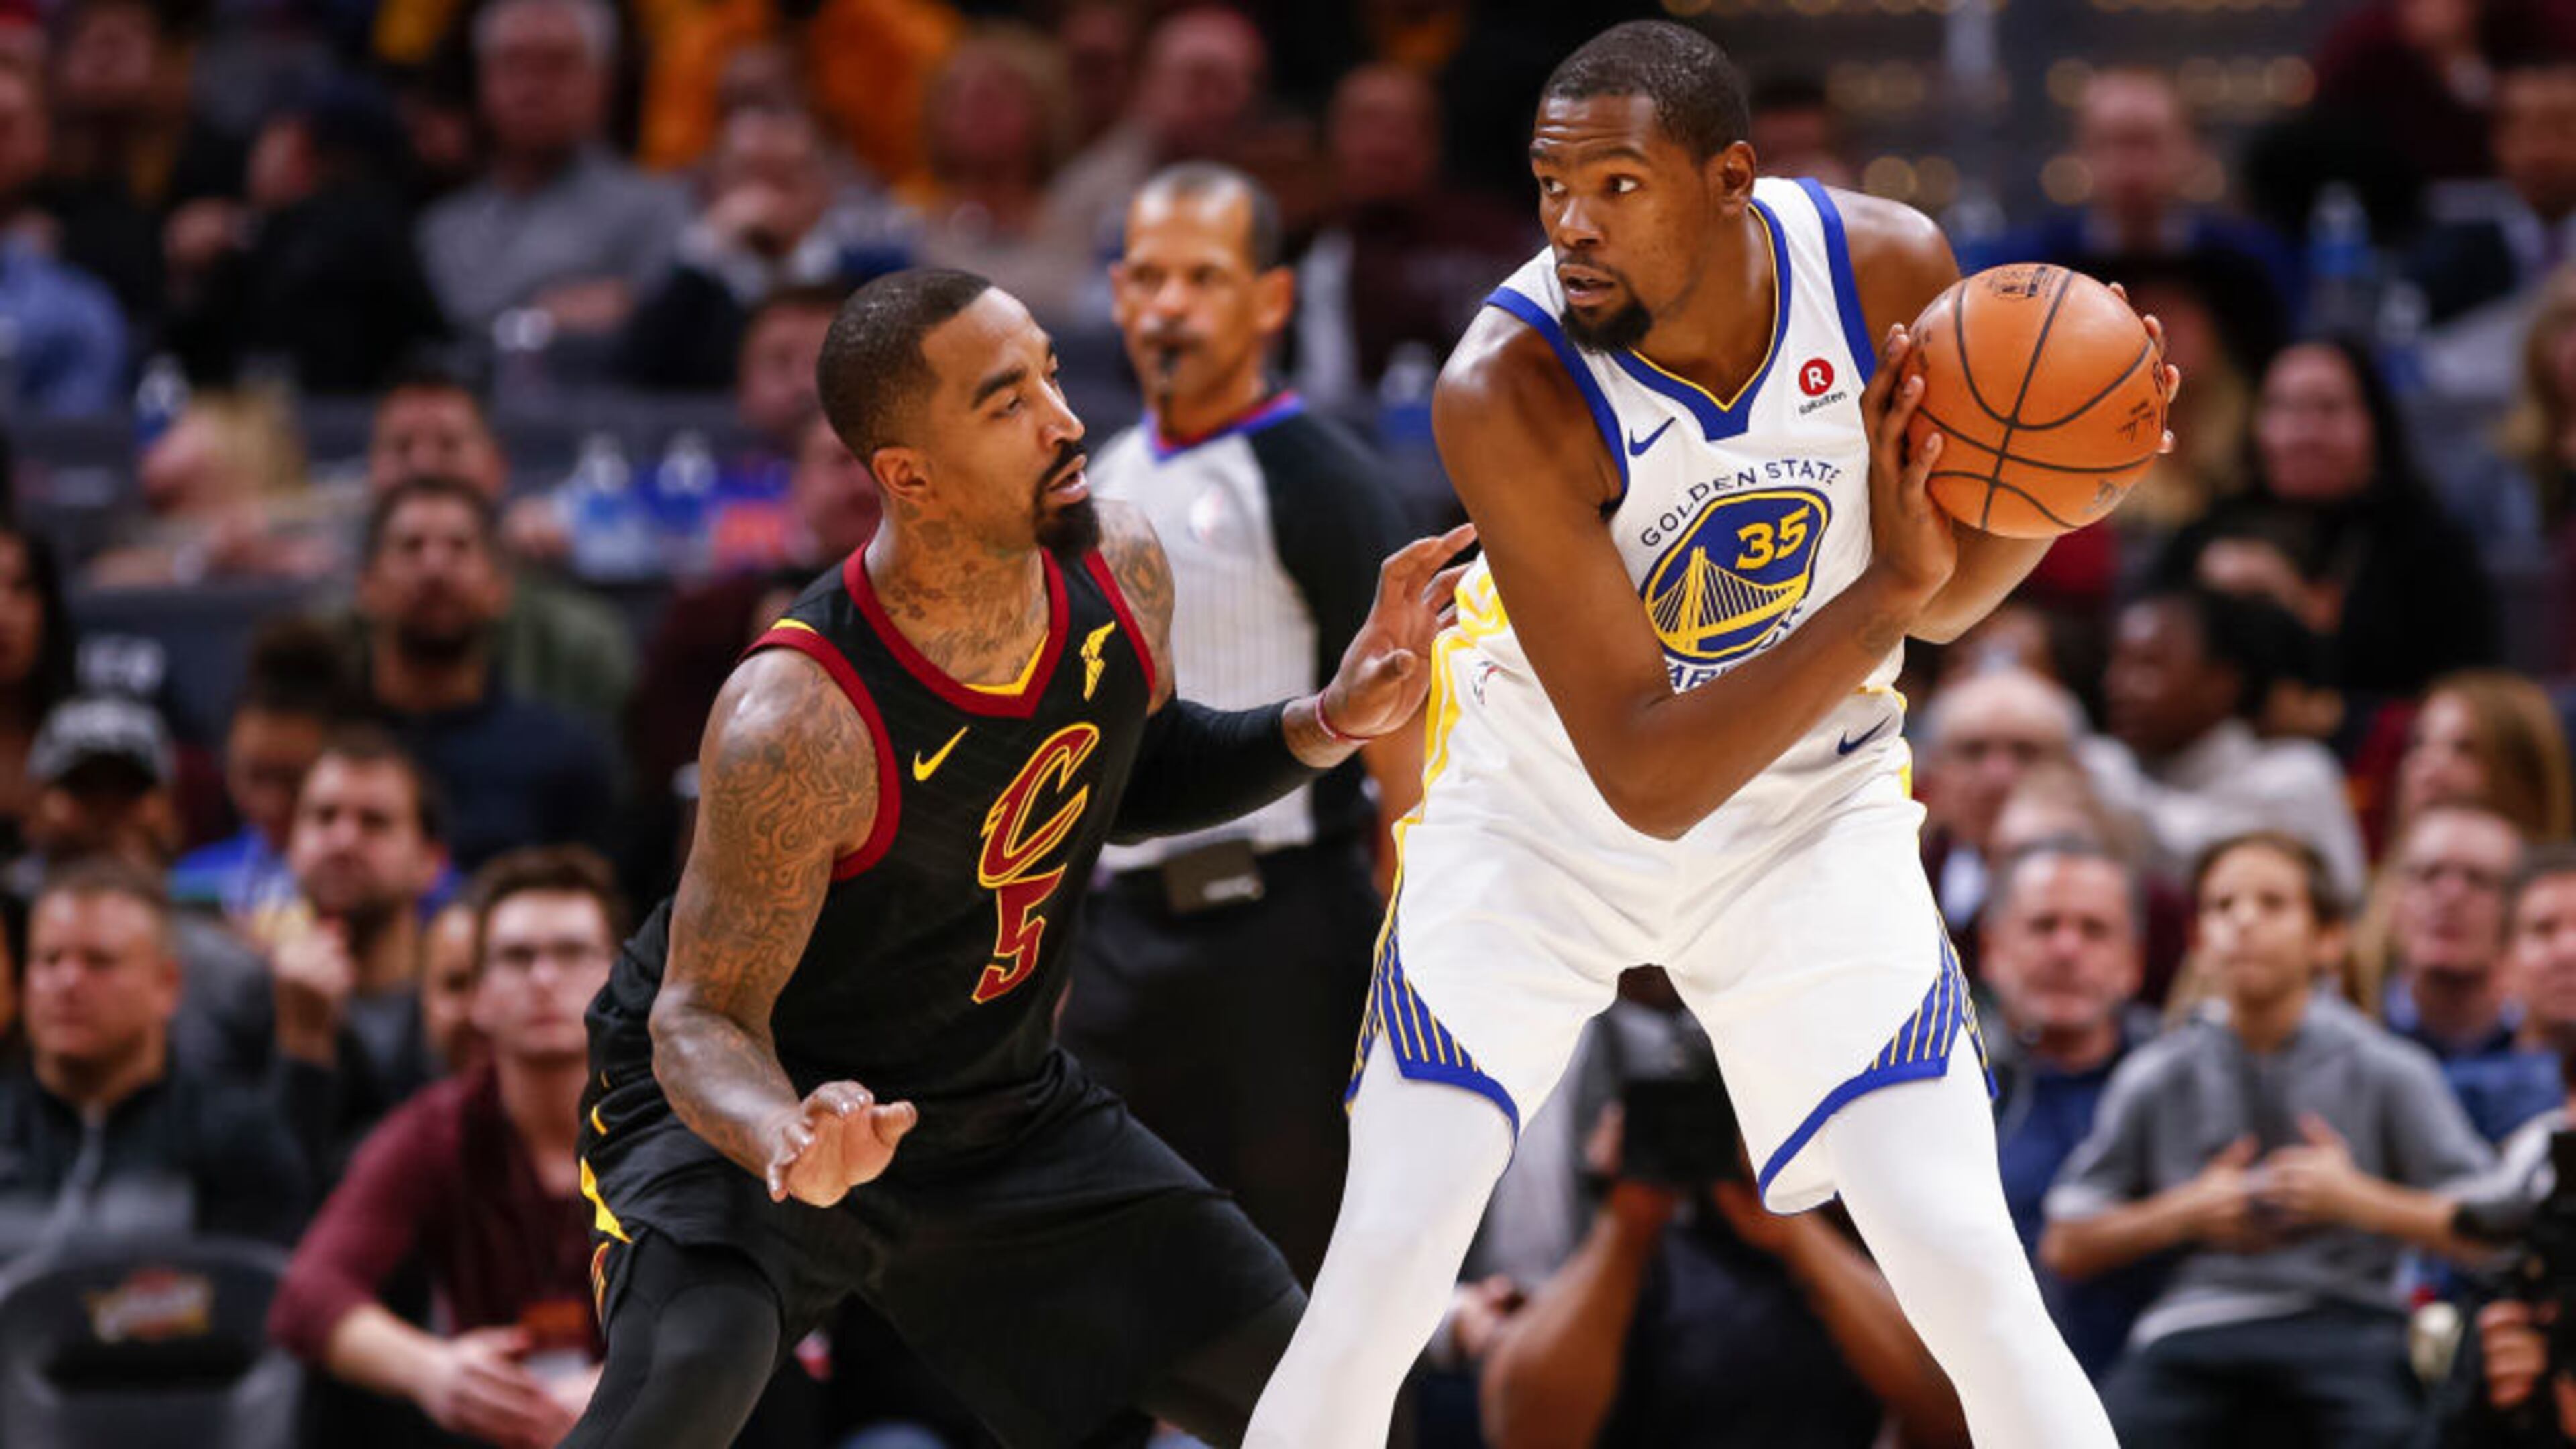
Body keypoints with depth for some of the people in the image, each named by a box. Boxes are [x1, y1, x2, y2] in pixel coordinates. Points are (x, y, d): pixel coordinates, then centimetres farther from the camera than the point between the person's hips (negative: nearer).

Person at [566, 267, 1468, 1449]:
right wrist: (790, 1145, -48)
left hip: (999, 1106, 7)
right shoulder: (798, 719, -34)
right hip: (752, 1100, -7)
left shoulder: (1119, 573, -13)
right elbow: (702, 1017, -26)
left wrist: (1330, 725, -5)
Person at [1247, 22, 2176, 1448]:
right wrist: (1882, 595, -40)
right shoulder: (1505, 392, -31)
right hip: (1543, 812, -2)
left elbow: (1948, 599, -2)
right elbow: (1646, 776, -31)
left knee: (1974, 1280, -7)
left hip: (1809, 812, 2)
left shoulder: (1889, 269, -20)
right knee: (1375, 1286, -7)